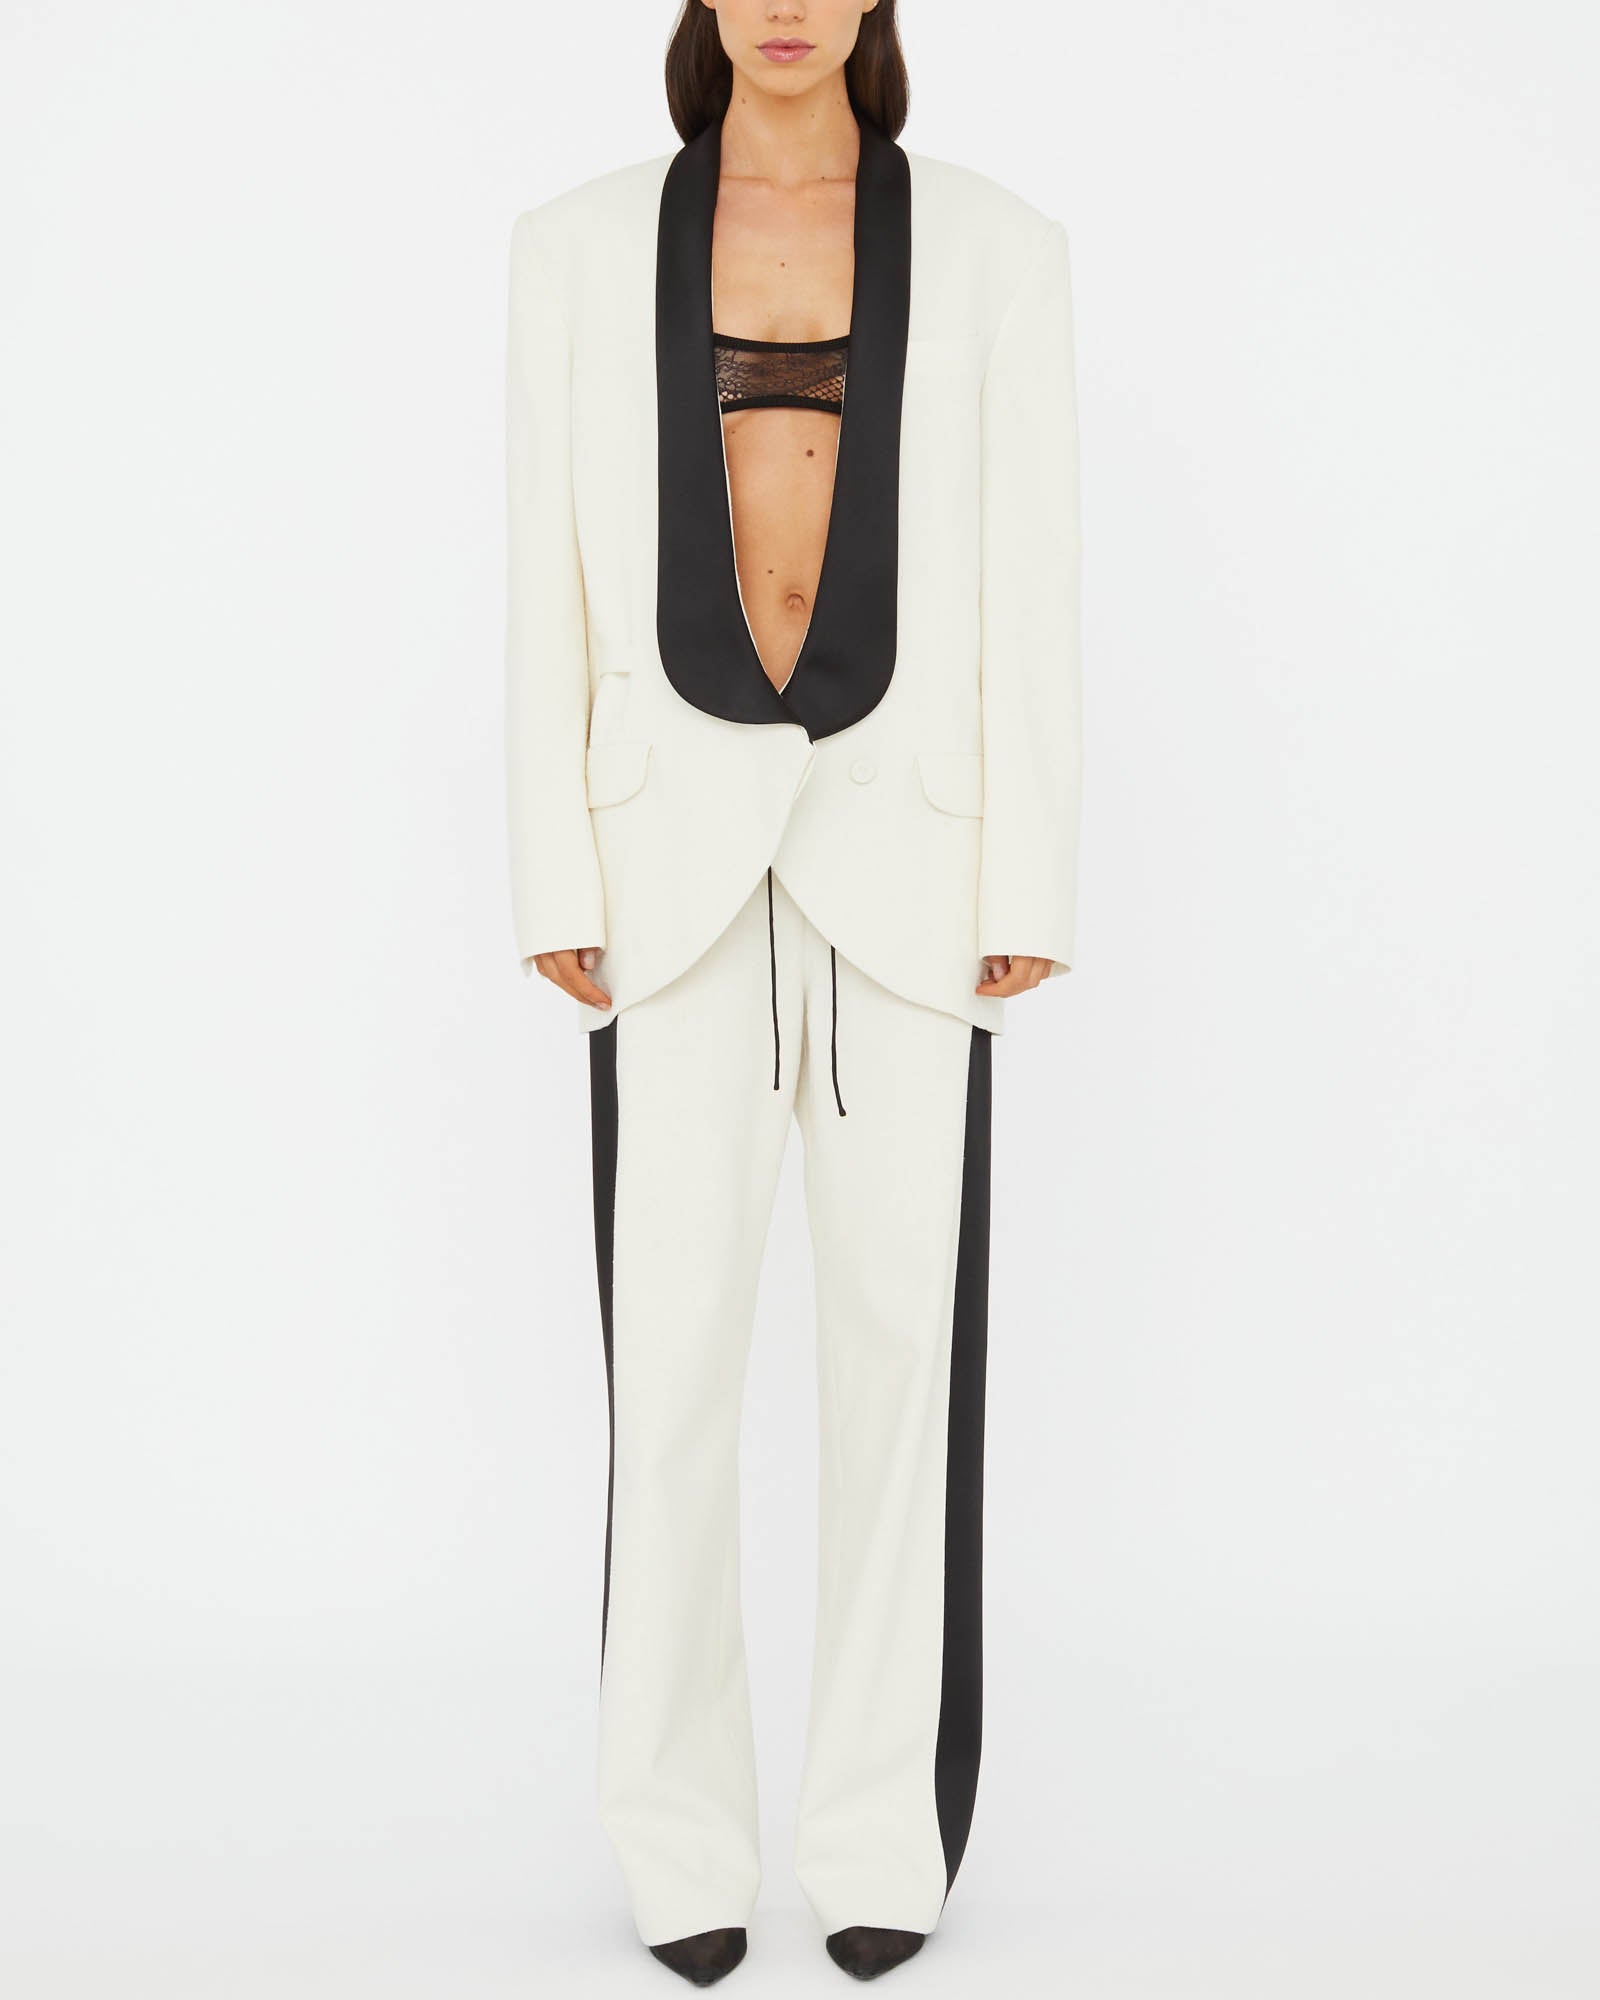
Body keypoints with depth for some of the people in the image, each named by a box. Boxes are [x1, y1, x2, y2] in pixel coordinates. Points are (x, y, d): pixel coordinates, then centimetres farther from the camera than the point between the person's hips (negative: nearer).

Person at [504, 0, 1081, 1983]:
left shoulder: (996, 246, 5)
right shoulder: (579, 247, 6)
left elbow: (1029, 580, 1)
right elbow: (549, 581, 3)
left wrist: (1031, 890, -4)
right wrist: (553, 886, -3)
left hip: (903, 849, 0)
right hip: (683, 851, 0)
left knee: (905, 1336, 1)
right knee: (670, 1352, -1)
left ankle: (882, 1829, 17)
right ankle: (684, 1835, 16)